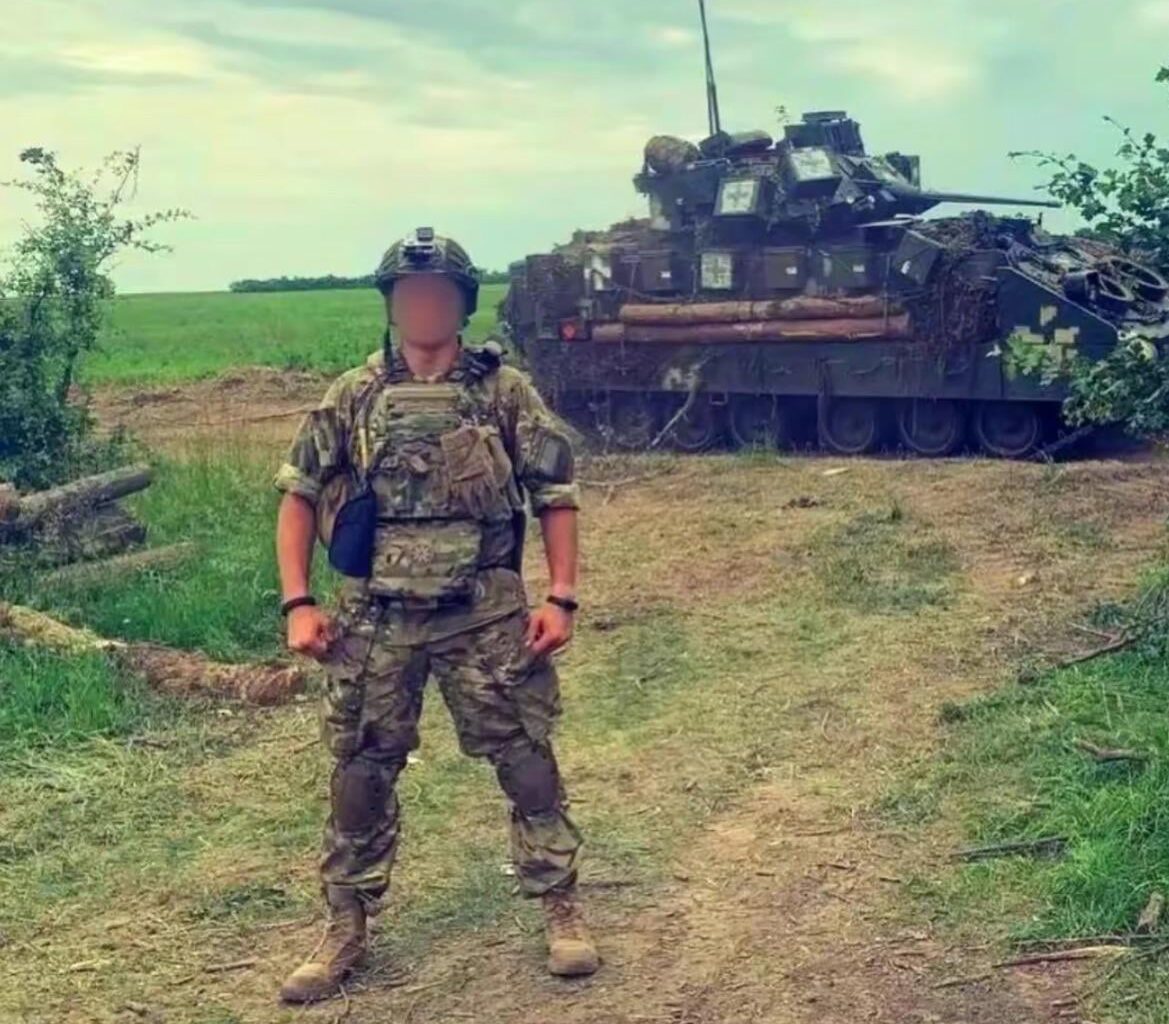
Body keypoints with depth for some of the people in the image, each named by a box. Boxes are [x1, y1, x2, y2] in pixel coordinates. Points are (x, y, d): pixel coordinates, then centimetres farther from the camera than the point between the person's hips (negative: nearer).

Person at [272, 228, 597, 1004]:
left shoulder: (507, 393, -1)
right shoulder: (352, 398, 3)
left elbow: (556, 497, 1)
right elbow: (299, 497, 7)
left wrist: (562, 598, -7)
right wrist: (299, 603, -2)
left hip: (487, 614, -1)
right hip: (376, 617, 2)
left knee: (527, 759, 3)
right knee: (361, 772, 8)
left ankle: (563, 909, 20)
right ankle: (346, 930, 23)